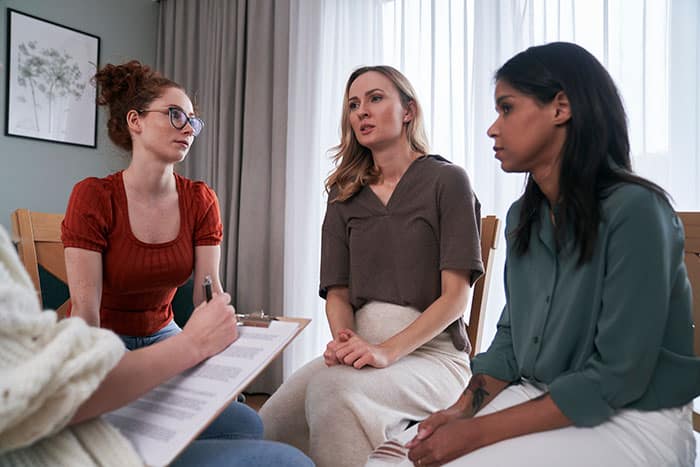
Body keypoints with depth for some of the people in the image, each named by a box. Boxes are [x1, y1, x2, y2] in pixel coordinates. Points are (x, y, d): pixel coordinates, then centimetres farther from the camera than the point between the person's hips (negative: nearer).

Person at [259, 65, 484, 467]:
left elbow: (455, 296, -7)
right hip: (362, 347, 4)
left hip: (431, 349, -3)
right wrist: (345, 340, -14)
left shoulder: (446, 181, -1)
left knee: (334, 389, -32)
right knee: (272, 423, -22)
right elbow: (338, 292, 8)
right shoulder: (344, 196, 13)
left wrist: (388, 351, -19)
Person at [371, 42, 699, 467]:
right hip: (537, 400, 5)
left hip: (633, 419, -5)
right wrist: (464, 409, -8)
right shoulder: (523, 217, 3)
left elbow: (616, 378, -20)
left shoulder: (633, 210, -19)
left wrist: (478, 432, -21)